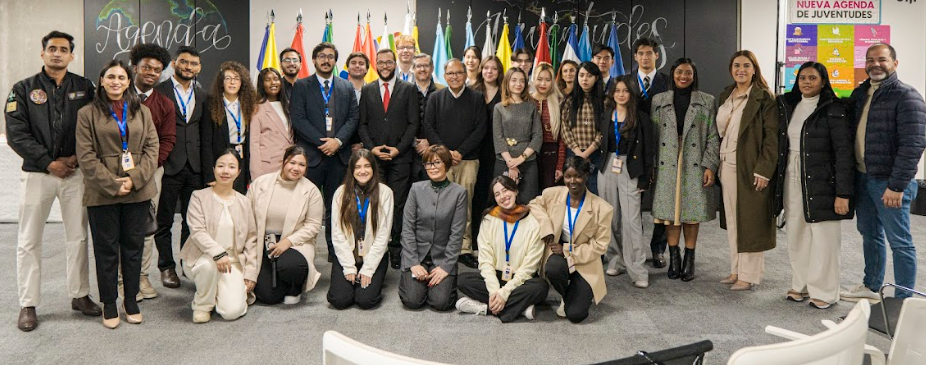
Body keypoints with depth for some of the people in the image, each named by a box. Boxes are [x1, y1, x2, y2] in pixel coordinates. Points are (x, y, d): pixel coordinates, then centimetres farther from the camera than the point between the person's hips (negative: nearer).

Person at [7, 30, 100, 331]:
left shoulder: (84, 88, 7)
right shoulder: (24, 89, 2)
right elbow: (16, 134, -5)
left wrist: (77, 157, -8)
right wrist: (49, 163, -11)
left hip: (75, 172, 1)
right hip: (37, 173, -1)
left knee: (78, 236, 8)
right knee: (29, 241, 3)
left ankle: (79, 295, 20)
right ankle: (28, 305, 12)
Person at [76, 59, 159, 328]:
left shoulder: (142, 112, 10)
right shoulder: (88, 114, 2)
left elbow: (152, 148, 4)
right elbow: (86, 156, -5)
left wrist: (136, 178, -10)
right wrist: (112, 184, -13)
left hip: (138, 192, 2)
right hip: (102, 193, -2)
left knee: (134, 246, 9)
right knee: (106, 248, 6)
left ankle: (131, 301, 21)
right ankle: (109, 304, 17)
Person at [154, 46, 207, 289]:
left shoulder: (202, 95, 13)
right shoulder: (159, 91, -1)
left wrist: (206, 162, 7)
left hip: (195, 166, 4)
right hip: (168, 165, -4)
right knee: (164, 220, 6)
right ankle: (167, 267, 15)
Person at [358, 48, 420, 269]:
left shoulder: (408, 89, 8)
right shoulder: (367, 90, 14)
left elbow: (413, 123, 3)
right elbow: (362, 124, 11)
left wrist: (399, 148, -7)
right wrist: (371, 148, -4)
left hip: (400, 155, -1)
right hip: (373, 156, 2)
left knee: (398, 204, -4)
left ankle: (396, 249, 1)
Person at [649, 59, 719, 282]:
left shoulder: (707, 102, 6)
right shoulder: (659, 100, 9)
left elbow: (713, 137, 2)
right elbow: (652, 136, 7)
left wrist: (710, 166, -7)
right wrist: (651, 166, 1)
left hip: (695, 166, -1)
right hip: (667, 166, 1)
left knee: (692, 213, 3)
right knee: (670, 212, 2)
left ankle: (689, 260, 14)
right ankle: (674, 258, 14)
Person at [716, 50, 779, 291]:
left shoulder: (764, 98, -8)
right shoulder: (725, 96, 13)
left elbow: (772, 137, -13)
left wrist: (764, 170, -19)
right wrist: (716, 165, 9)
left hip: (750, 167, -6)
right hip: (727, 165, 7)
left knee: (750, 221, 0)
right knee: (732, 220, 12)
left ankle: (749, 275, 9)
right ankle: (736, 269, 22)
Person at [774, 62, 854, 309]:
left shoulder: (833, 110, -6)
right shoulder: (788, 106, 11)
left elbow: (844, 152, -10)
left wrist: (843, 193, -15)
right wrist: (777, 181, 6)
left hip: (820, 183, -5)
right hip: (792, 180, 5)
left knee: (822, 237, 0)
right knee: (796, 236, 8)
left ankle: (824, 292, 12)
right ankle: (800, 285, 21)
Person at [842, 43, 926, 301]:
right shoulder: (860, 93, 11)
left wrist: (897, 185, -22)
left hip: (889, 182, -7)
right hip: (862, 178, 7)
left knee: (899, 242, 1)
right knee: (869, 235, 18)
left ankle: (903, 301, 10)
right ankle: (871, 287, 33)